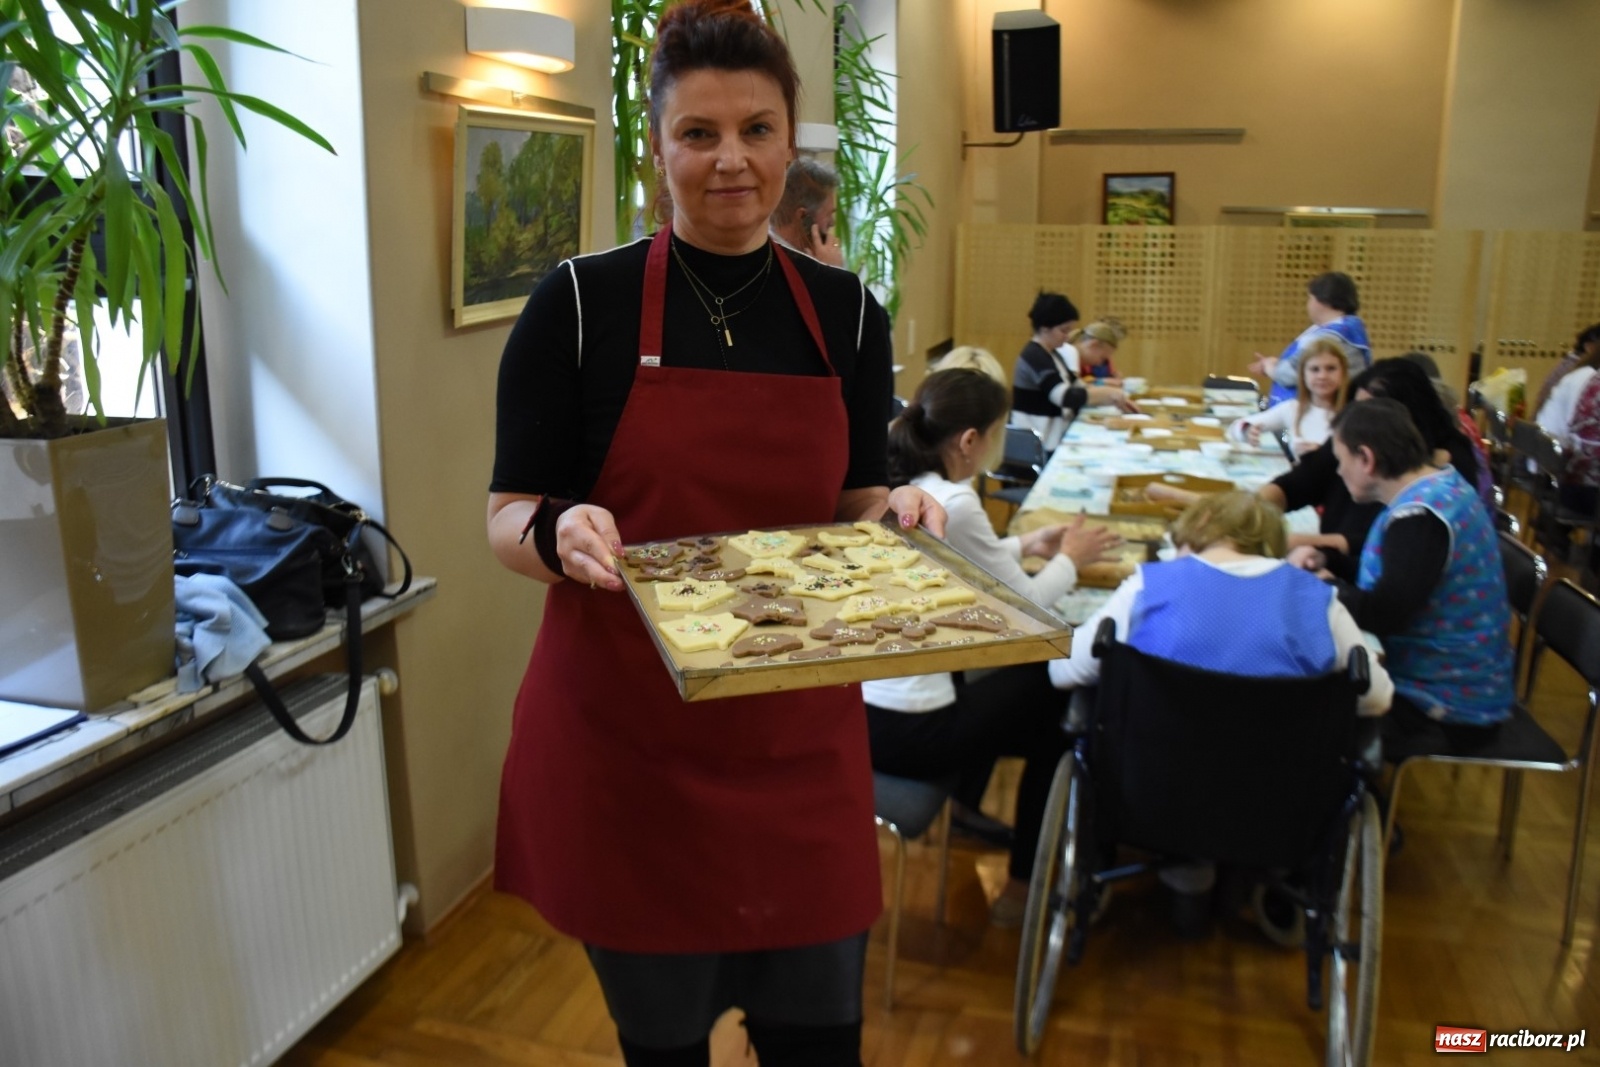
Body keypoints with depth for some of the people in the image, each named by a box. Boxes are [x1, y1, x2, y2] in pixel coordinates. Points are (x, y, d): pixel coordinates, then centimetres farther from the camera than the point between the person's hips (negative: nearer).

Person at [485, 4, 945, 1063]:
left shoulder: (845, 310, 4)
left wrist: (896, 507, -11)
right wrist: (562, 533, -25)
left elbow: (853, 505, 11)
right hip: (628, 735, -2)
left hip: (800, 736, 3)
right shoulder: (582, 302, -6)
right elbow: (510, 521, -3)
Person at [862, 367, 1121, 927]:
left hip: (851, 705, 8)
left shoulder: (886, 480, 2)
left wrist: (1028, 543, 19)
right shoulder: (952, 503, -20)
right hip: (906, 731, -8)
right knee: (1050, 689, 15)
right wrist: (1070, 559, 10)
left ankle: (965, 805, 46)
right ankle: (1025, 884, 26)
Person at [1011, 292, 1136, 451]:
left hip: (1052, 442, 9)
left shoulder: (1053, 355, 15)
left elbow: (1077, 387, 14)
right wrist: (1108, 393, -18)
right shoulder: (1034, 356, -16)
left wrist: (1116, 398, 0)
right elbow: (1066, 397, -25)